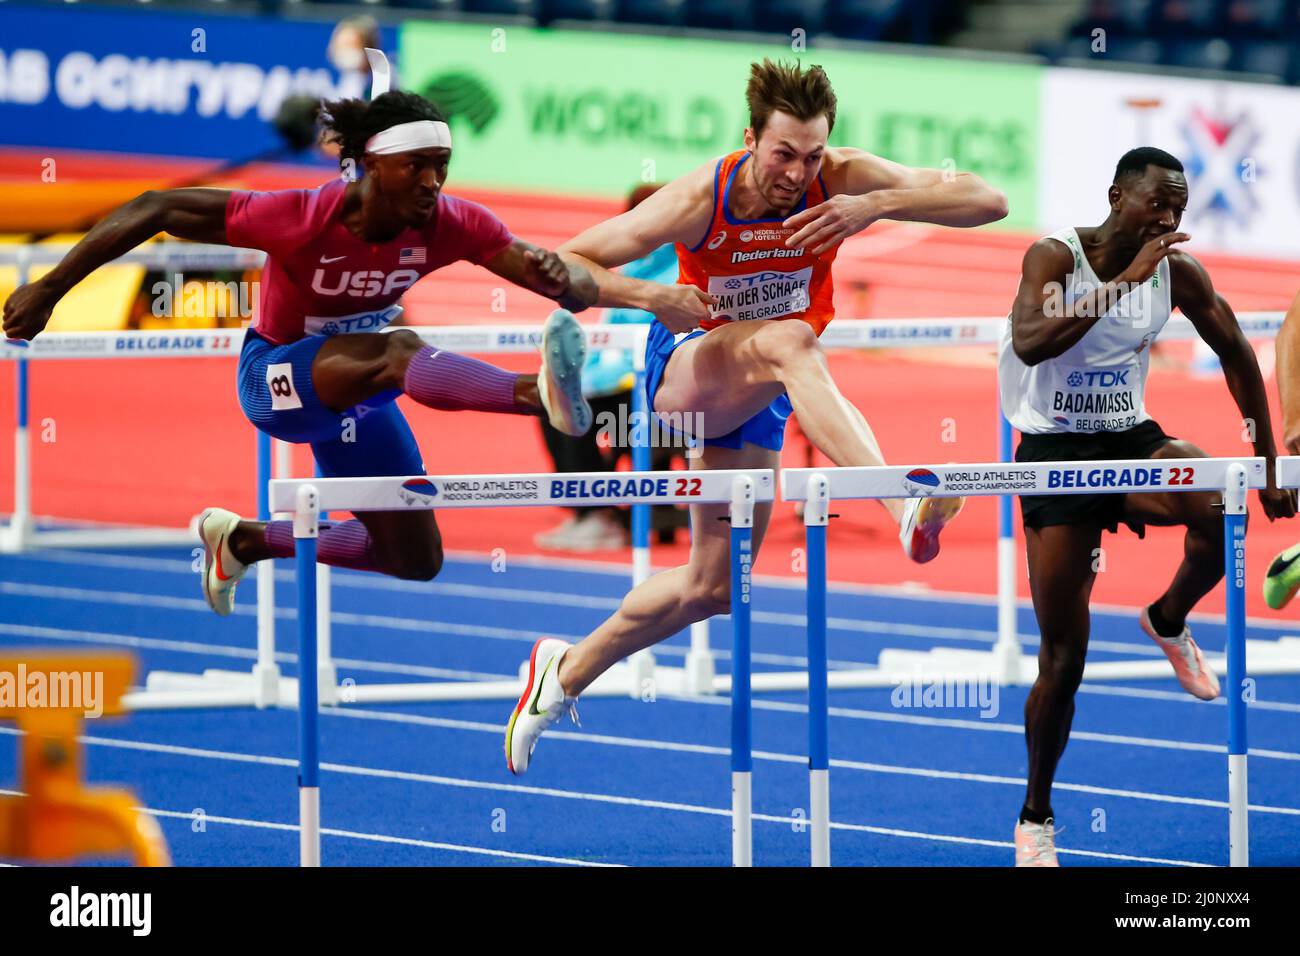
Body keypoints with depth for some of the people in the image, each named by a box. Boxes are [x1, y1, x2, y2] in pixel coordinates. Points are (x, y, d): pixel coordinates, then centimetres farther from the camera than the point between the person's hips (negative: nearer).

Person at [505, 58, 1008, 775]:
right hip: (684, 373, -4)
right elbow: (562, 265, -17)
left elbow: (987, 201, -26)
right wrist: (650, 297, -35)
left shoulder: (842, 181, -19)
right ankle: (905, 505, -57)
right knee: (788, 341, -38)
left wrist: (877, 205, -41)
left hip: (757, 405, 5)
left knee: (710, 590, 8)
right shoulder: (699, 201, -23)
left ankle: (565, 674, 32)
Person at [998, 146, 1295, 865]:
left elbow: (1235, 353, 7)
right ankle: (1035, 818, 16)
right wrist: (1125, 282, -37)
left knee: (1223, 504, -32)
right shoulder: (1056, 256, -17)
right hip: (1055, 452, -3)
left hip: (1130, 440, 4)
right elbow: (1029, 344, -35)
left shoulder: (1177, 272, -4)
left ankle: (1169, 622, 0)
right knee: (1063, 657, -3)